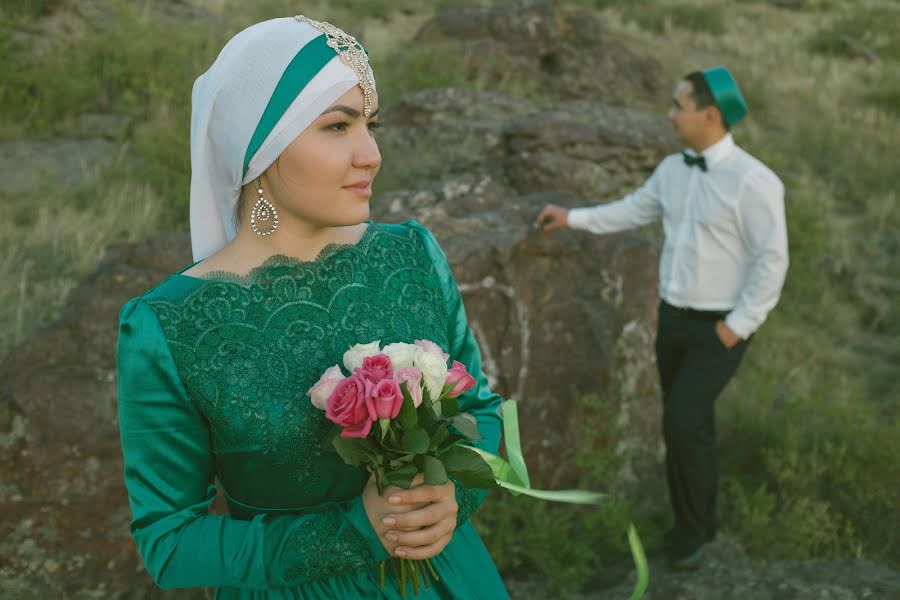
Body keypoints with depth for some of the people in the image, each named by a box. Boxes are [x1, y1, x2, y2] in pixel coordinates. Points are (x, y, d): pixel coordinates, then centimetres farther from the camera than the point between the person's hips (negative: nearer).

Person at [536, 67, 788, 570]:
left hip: (720, 329, -7)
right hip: (675, 319, 7)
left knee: (681, 425, -11)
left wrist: (736, 327, -18)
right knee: (690, 425, 15)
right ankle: (701, 519, 34)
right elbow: (633, 212, 18)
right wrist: (571, 217, 18)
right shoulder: (674, 169, 2)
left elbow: (772, 261, -20)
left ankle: (690, 528, 13)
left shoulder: (753, 180, -23)